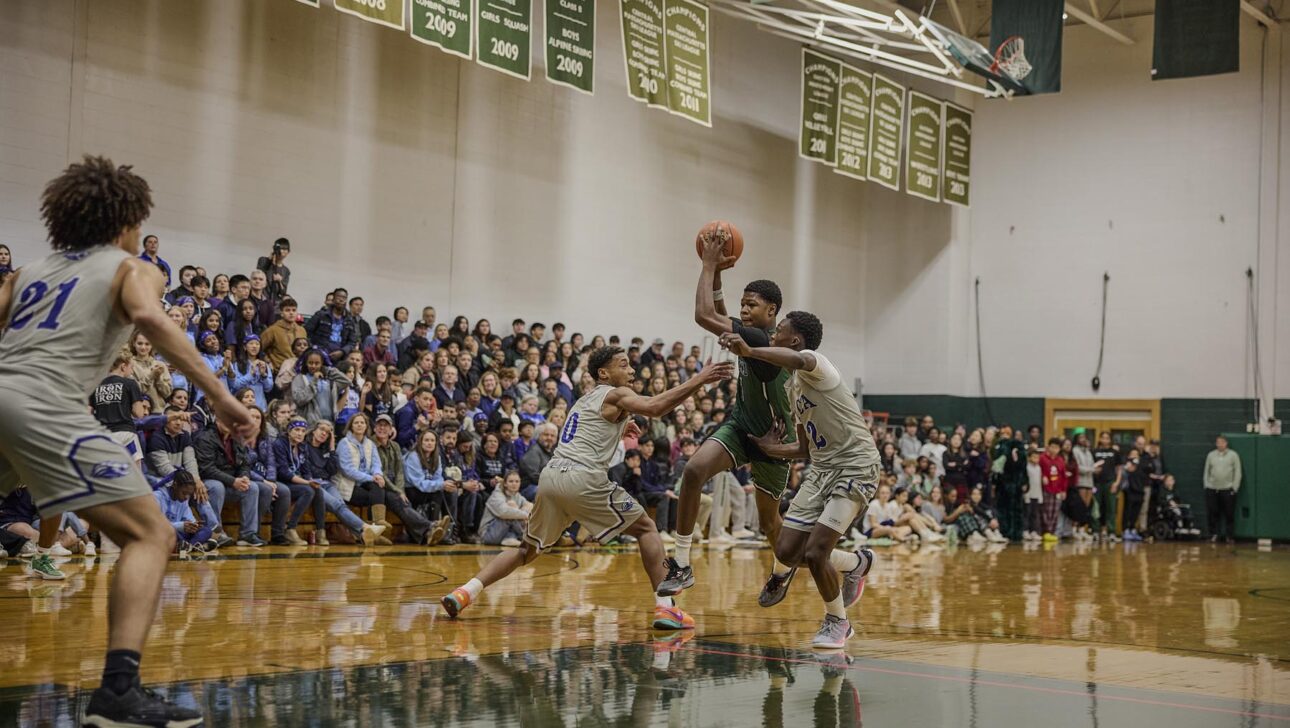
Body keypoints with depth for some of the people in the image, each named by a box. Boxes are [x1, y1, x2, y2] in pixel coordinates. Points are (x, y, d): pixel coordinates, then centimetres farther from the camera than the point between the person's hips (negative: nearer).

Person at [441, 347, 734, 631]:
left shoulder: (586, 400, 29)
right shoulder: (616, 395, 5)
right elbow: (654, 407, -14)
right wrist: (698, 381, -13)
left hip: (551, 475, 7)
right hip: (582, 477, -7)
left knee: (528, 549, 20)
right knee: (646, 530, 6)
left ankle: (466, 591, 5)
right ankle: (665, 607, -4)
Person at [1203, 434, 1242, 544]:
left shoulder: (1233, 455, 2)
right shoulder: (1211, 455, 10)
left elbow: (1237, 472, 0)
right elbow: (1206, 471, 13)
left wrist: (1235, 488, -7)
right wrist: (1206, 486, 5)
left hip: (1228, 489, -2)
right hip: (1212, 489, 2)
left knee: (1229, 514, 0)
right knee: (1213, 514, 3)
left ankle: (1230, 537, 6)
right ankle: (1213, 535, 11)